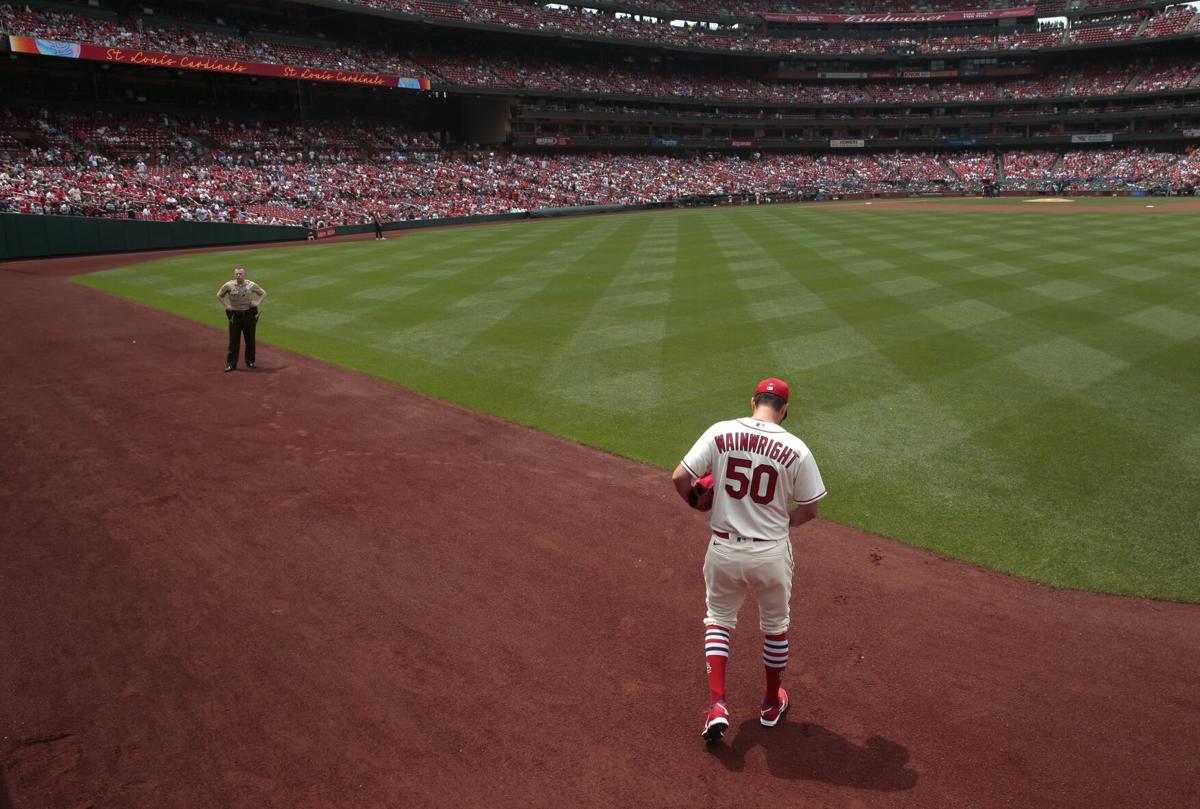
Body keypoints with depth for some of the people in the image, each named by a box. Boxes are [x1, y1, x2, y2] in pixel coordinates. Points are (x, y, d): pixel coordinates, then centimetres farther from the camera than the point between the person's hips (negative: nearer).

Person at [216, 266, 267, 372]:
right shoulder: (228, 285, -4)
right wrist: (227, 305, -1)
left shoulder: (251, 285, -2)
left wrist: (258, 303, -4)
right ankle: (231, 363, 6)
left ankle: (250, 361, 23)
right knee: (233, 340, 0)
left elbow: (264, 293, 11)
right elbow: (219, 295, 10)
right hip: (234, 315, -1)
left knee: (250, 339, 9)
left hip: (249, 314, 1)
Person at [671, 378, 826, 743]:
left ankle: (717, 704, 12)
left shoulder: (720, 433, -10)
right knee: (775, 625, 23)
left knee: (718, 619, 23)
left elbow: (679, 477, -12)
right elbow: (809, 509, -5)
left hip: (724, 549, 1)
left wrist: (697, 501, 9)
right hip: (771, 552, 0)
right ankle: (771, 704, 39)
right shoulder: (796, 449, -11)